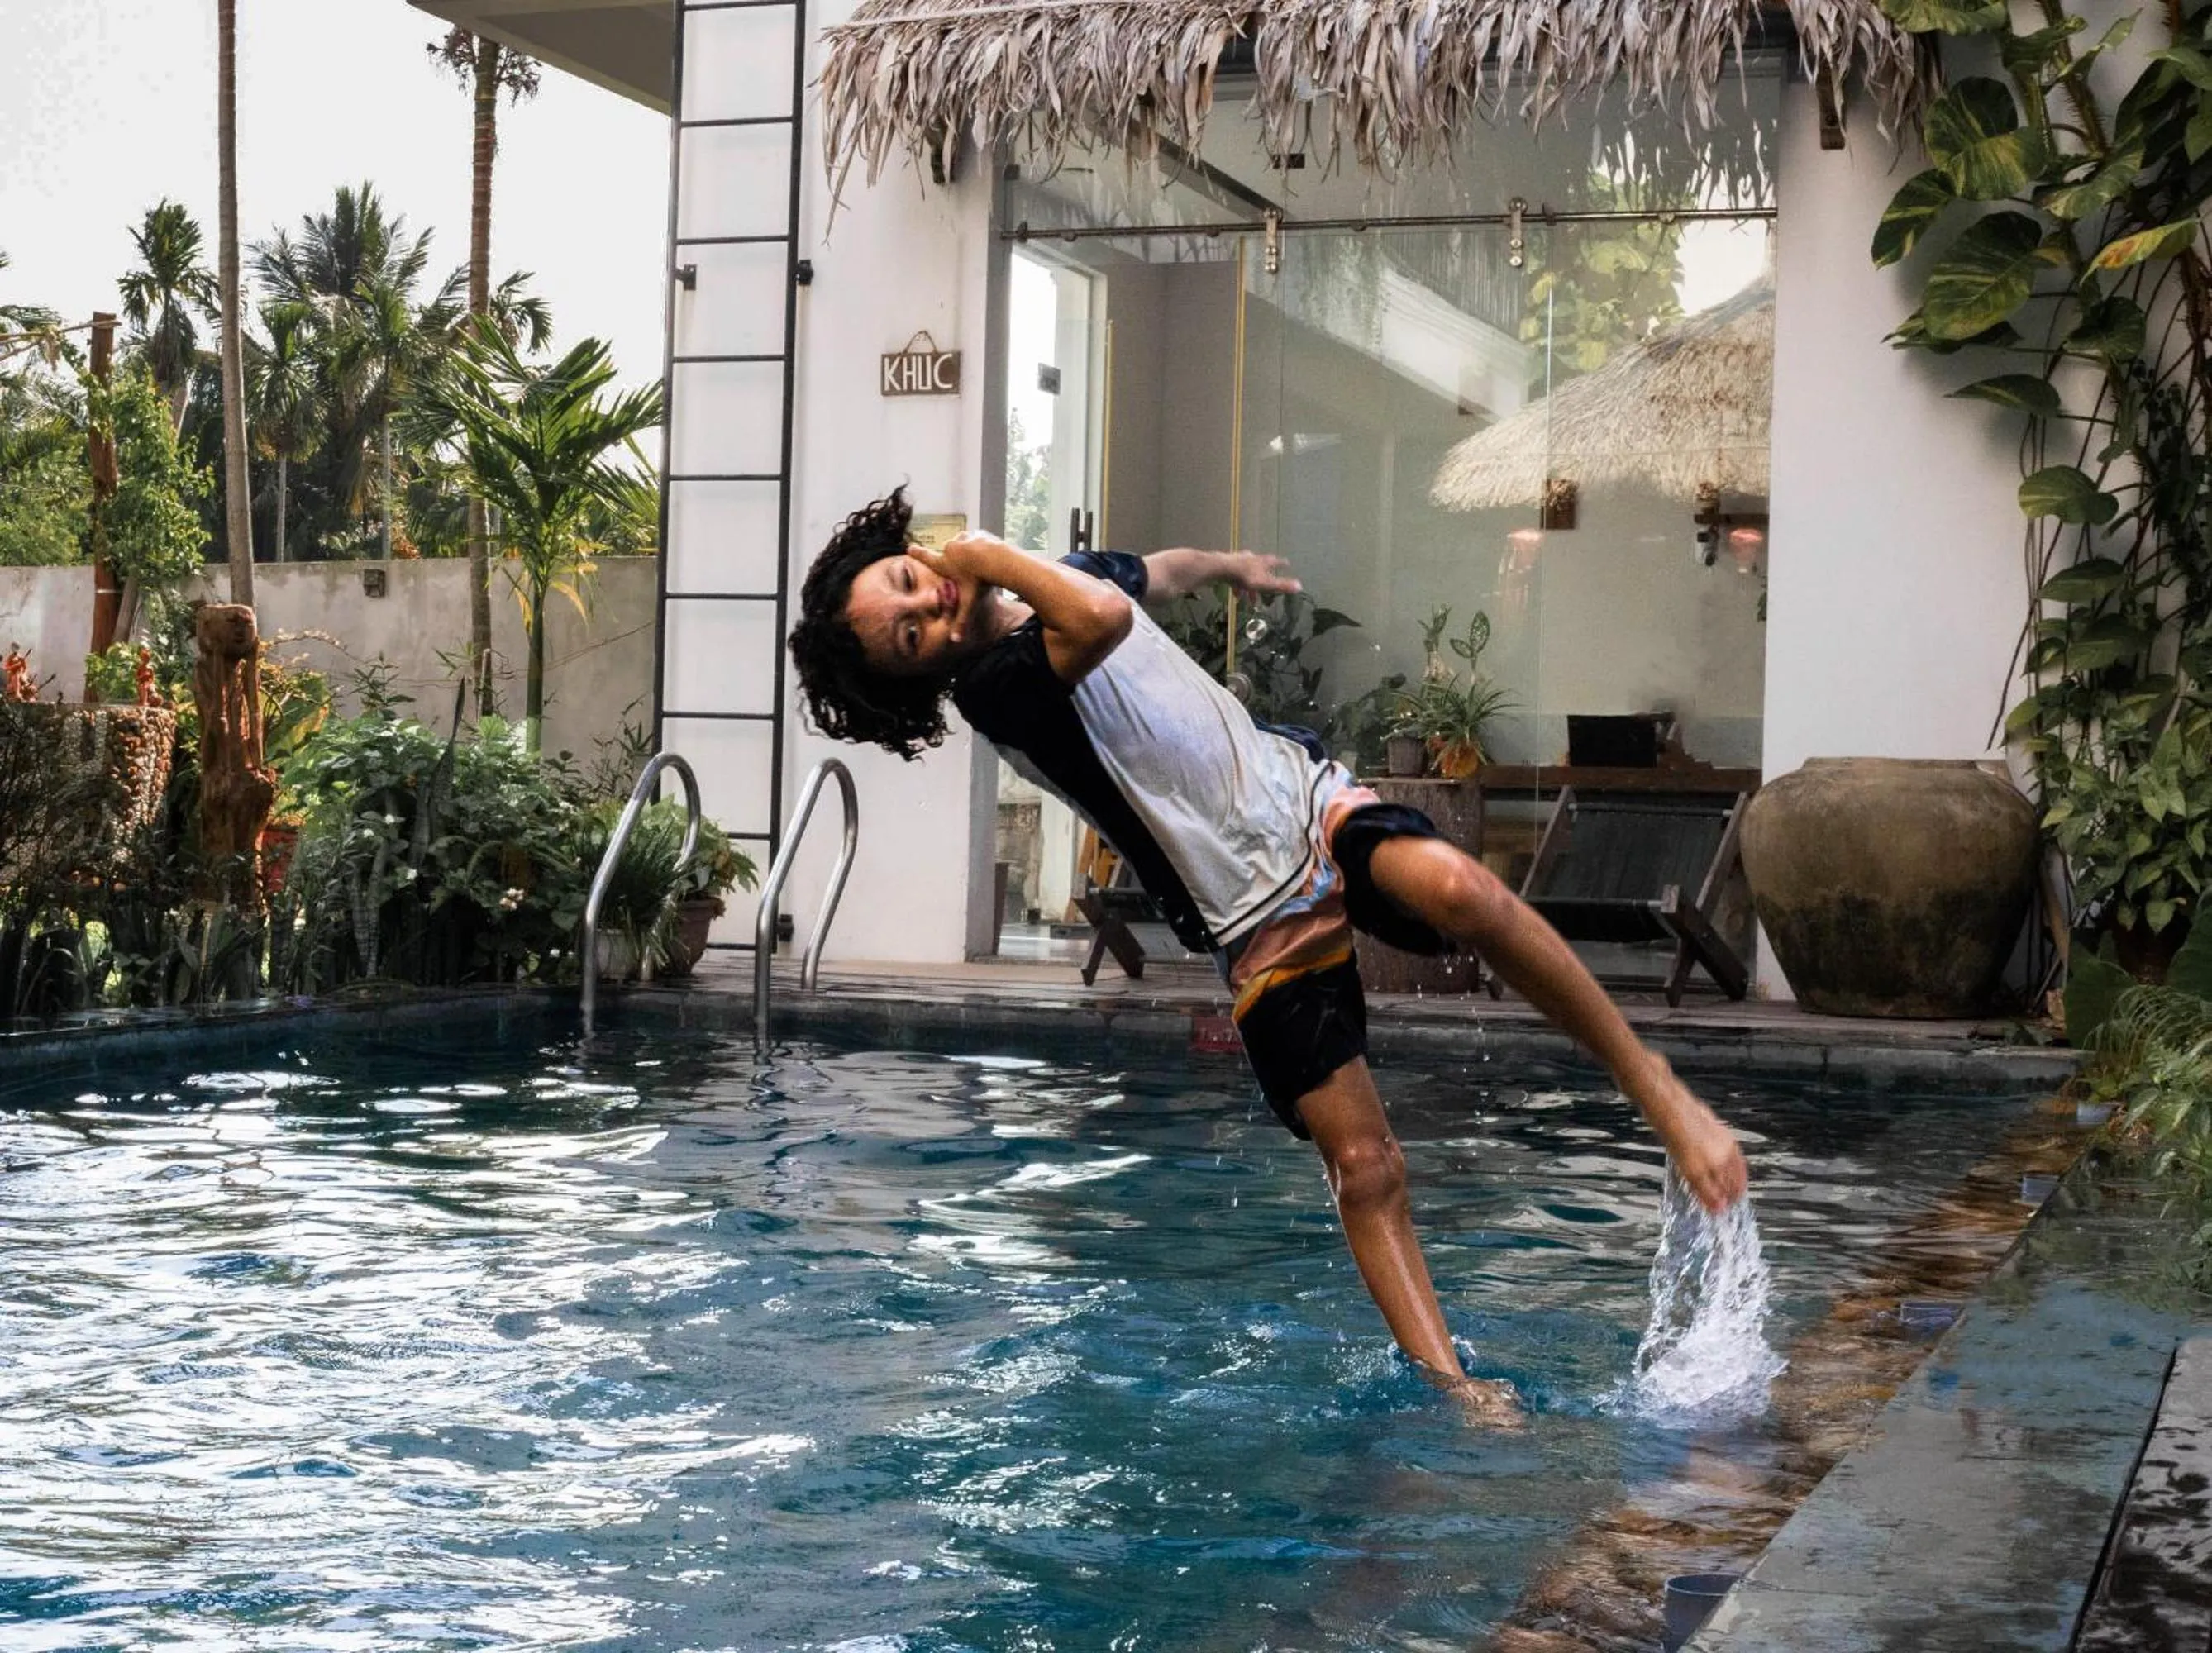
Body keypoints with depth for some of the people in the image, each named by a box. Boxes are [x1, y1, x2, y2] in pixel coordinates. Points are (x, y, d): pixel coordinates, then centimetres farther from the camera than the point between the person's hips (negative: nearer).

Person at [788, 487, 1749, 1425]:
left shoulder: (1071, 574, 9)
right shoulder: (991, 689, -17)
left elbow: (1154, 574, 34)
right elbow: (1105, 615, -37)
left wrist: (1227, 565, 50)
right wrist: (990, 557, -23)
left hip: (1306, 800, 4)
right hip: (1264, 931, -4)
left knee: (1458, 889, -29)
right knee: (1361, 1165, -10)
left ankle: (1649, 1081, -16)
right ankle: (1453, 1388, 0)